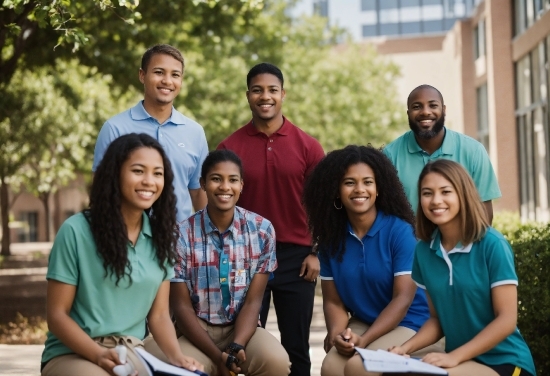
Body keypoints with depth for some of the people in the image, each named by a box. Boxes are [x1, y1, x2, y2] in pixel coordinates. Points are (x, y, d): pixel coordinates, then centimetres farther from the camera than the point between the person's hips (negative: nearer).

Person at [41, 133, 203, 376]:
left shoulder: (160, 236, 6)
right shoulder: (76, 231, -9)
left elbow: (159, 315, 7)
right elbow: (57, 315, -7)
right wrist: (99, 355, -22)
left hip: (132, 355, 5)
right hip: (74, 354, -5)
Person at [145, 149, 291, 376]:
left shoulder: (262, 230, -3)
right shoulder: (181, 235, -7)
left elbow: (253, 301, -4)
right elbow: (181, 307, -6)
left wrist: (236, 346, -22)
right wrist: (217, 356, -17)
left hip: (243, 327, 2)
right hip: (197, 331, -2)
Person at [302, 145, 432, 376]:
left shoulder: (399, 230, -13)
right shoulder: (331, 236, 1)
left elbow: (403, 298, -16)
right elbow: (333, 300, 4)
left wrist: (364, 341, -25)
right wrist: (337, 334, -18)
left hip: (407, 323, -4)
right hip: (361, 322, 4)